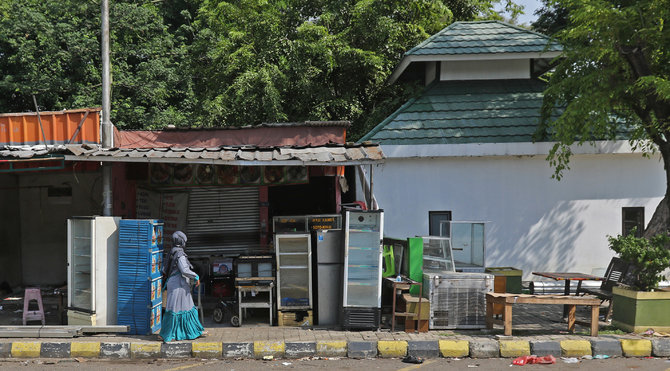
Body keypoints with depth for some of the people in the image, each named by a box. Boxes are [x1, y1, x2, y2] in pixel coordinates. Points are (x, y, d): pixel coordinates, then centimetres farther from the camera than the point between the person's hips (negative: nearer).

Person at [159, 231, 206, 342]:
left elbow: (164, 270, 15)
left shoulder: (172, 253, 11)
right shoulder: (180, 254, -18)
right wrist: (196, 277, -15)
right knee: (175, 309, -4)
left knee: (188, 308, 14)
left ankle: (196, 331, 21)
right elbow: (184, 270, -25)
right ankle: (165, 334, 1)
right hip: (178, 286, -10)